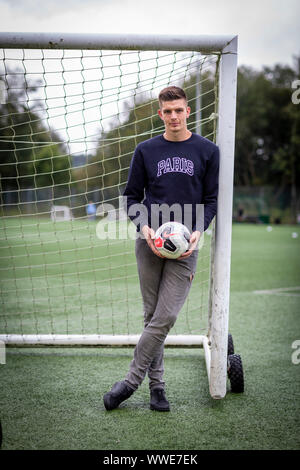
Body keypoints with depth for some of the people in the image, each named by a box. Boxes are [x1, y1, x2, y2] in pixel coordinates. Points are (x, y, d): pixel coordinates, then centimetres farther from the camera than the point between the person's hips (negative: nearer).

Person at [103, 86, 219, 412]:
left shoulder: (207, 151, 5)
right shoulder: (145, 150, 8)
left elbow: (212, 198, 7)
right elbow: (133, 195, 11)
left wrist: (198, 231, -10)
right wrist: (144, 226, -7)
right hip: (149, 243, 2)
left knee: (165, 317, -9)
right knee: (152, 316, 5)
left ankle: (131, 381, 1)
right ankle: (156, 384, 15)